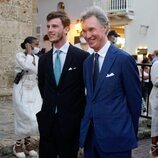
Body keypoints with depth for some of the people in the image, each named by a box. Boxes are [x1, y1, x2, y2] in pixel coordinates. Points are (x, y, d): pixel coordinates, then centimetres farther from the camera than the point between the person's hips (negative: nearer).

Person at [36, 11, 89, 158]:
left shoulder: (82, 56, -9)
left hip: (71, 121, -4)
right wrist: (50, 103, 13)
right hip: (47, 120, 4)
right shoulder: (43, 59, 6)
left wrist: (80, 111, 2)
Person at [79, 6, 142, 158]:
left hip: (115, 139, -6)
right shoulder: (87, 62, 9)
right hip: (89, 135, 6)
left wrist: (129, 133, 2)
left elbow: (134, 100, -6)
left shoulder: (124, 59, -11)